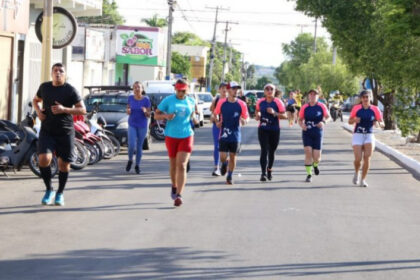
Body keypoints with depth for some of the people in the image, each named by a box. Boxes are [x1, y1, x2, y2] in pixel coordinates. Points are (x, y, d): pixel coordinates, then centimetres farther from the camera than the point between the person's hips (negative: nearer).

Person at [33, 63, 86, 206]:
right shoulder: (44, 87, 5)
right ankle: (49, 189, 3)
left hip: (65, 132, -1)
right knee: (44, 159, -18)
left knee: (64, 163, 4)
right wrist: (38, 111, 1)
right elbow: (35, 100, 24)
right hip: (47, 131, 1)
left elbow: (82, 109, -6)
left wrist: (64, 109, -19)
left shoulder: (70, 90, -5)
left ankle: (60, 193, 24)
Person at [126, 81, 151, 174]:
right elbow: (128, 110, 8)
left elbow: (148, 115, -4)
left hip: (142, 126, -1)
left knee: (139, 146, 5)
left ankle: (137, 165, 23)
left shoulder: (146, 99, -7)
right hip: (132, 125, 1)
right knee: (132, 145, -13)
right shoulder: (130, 98, -2)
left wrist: (145, 111, -26)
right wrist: (128, 111, -15)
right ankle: (130, 160, 15)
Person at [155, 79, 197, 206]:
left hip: (186, 136, 0)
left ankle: (179, 195, -17)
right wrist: (166, 116, -17)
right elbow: (156, 115, 1)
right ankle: (174, 187, 40)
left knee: (182, 165, -12)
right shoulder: (168, 100, -2)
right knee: (173, 165, 12)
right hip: (171, 136, 0)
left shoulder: (191, 101, 6)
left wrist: (194, 119, 7)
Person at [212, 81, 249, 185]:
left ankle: (229, 177, 23)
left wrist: (243, 121, -18)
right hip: (224, 134, 0)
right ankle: (225, 164, 31)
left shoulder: (241, 104, -2)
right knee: (223, 157, -6)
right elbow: (215, 114, 14)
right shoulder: (221, 102, -1)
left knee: (233, 156, 6)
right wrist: (217, 122, -5)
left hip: (235, 135, 0)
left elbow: (246, 118, 5)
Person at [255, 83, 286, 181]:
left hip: (275, 130, 0)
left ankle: (269, 170, 35)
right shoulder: (260, 102, 4)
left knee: (272, 151, 12)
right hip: (263, 129, 0)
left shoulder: (278, 102, -4)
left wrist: (274, 113, -20)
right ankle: (263, 173, -16)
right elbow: (257, 111, 24)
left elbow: (285, 116, -7)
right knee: (264, 150, -13)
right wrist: (257, 116, 2)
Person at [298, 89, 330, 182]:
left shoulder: (321, 106, -2)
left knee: (316, 157, -2)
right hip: (307, 133, 0)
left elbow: (327, 116, 8)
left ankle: (315, 164, 36)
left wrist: (323, 122, -13)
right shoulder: (304, 107, 1)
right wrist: (302, 125, -11)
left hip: (318, 133, 0)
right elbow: (300, 119, 10)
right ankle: (309, 174, -1)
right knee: (308, 152, -12)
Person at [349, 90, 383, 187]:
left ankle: (363, 180, 2)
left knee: (367, 158, -10)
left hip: (369, 135, 0)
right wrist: (354, 120, -13)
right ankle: (356, 173, 24)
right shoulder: (356, 108, 1)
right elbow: (349, 121, 9)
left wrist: (378, 123, -19)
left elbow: (382, 123, 4)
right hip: (358, 135, 0)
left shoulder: (375, 109, 1)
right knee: (358, 159, -8)